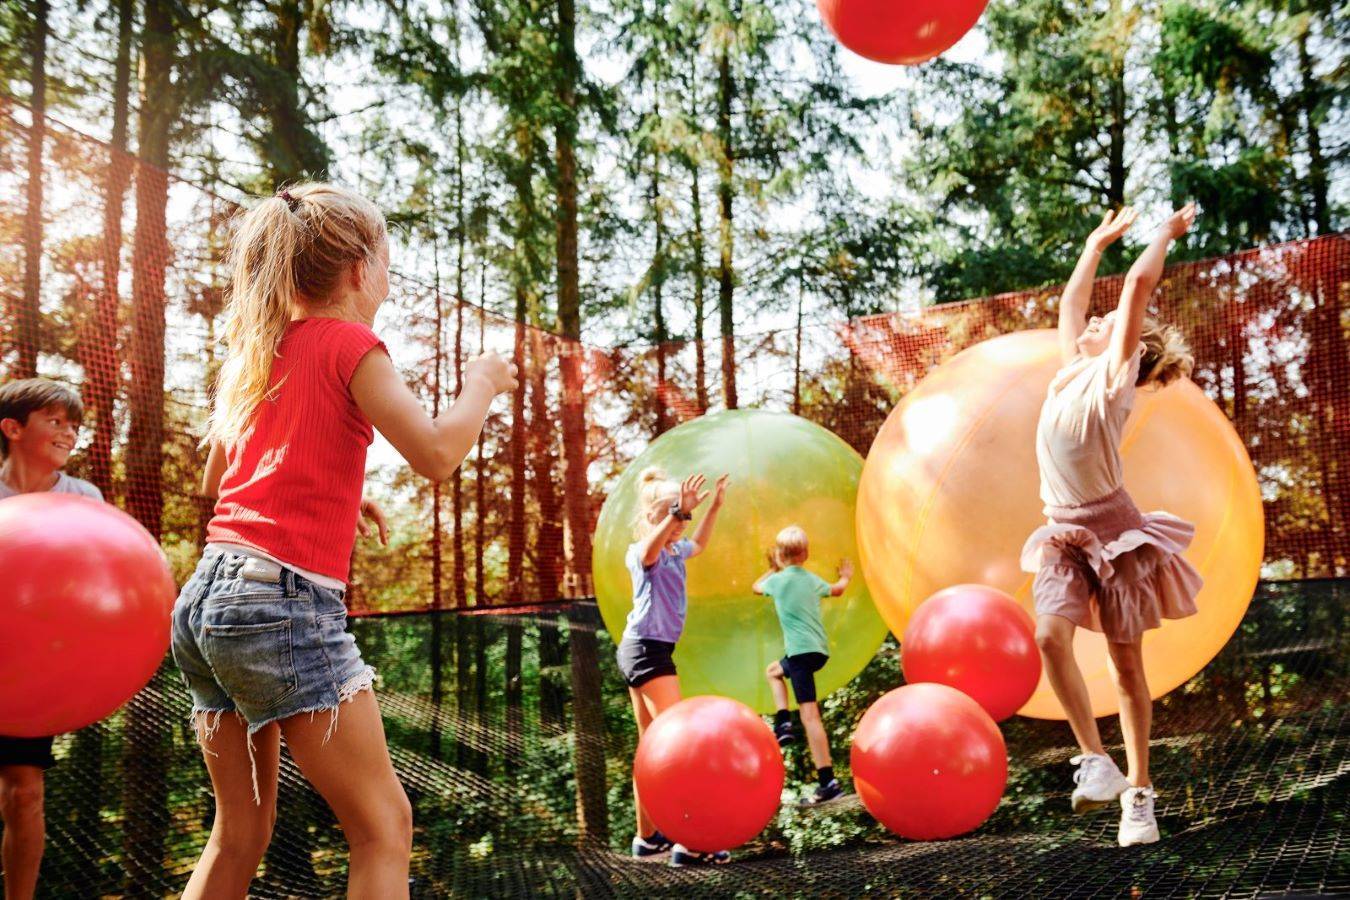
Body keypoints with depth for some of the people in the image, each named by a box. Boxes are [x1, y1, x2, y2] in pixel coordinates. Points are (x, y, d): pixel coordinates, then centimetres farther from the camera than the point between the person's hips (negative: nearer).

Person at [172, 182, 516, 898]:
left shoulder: (251, 352, 18)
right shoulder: (348, 344, -4)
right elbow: (435, 454, -15)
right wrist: (481, 385, 3)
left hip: (204, 597, 9)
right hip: (285, 600, -8)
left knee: (240, 832, 18)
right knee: (384, 827, -3)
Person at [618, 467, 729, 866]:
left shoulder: (674, 551, 12)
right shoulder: (642, 553, -14)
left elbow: (698, 544, 36)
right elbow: (649, 548, -40)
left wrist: (715, 506, 29)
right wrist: (678, 512, -52)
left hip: (653, 651, 10)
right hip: (646, 650, -10)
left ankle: (647, 837, 22)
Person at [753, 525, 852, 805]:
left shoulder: (778, 580, -2)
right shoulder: (813, 580, 13)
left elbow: (757, 587, 21)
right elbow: (837, 590, 35)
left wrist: (773, 569, 38)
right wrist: (846, 576, 57)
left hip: (801, 650, -7)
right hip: (819, 649, 7)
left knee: (809, 715, -9)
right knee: (773, 671, 25)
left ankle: (828, 782, -17)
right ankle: (783, 724, 11)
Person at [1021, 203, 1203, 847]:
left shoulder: (1113, 374, -2)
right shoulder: (1073, 371, 14)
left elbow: (1139, 284, -8)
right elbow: (1071, 300, 26)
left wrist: (1165, 235, 6)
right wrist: (1098, 241, 36)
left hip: (1113, 529, -5)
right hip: (1064, 535, 5)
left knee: (1126, 663, 0)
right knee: (1051, 636, -20)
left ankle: (1139, 791, 8)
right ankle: (1095, 761, -12)